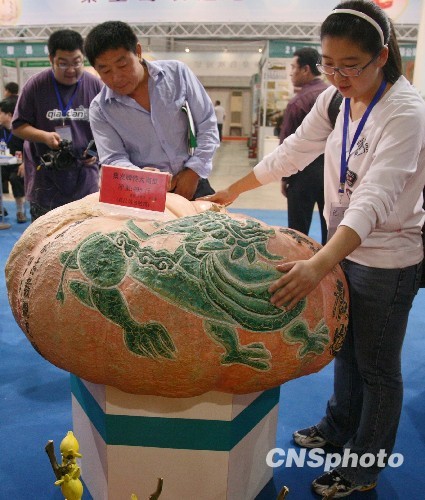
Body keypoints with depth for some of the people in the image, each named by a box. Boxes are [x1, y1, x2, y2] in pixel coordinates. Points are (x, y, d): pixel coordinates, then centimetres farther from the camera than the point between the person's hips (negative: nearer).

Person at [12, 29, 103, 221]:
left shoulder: (96, 86, 1)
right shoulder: (35, 85, -2)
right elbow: (18, 126, 3)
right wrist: (44, 136, -16)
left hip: (86, 180, 1)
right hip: (45, 182, -1)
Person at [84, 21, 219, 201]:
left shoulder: (177, 73, 0)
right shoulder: (100, 110, -1)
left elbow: (207, 125, 2)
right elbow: (113, 159, -5)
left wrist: (193, 171, -8)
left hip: (193, 185, 0)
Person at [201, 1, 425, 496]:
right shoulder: (335, 99, -2)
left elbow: (375, 198, -37)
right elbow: (291, 152, 8)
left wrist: (320, 264, -50)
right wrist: (231, 190, 11)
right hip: (343, 245, 7)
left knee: (376, 368, 10)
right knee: (344, 347, 23)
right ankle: (340, 426, 47)